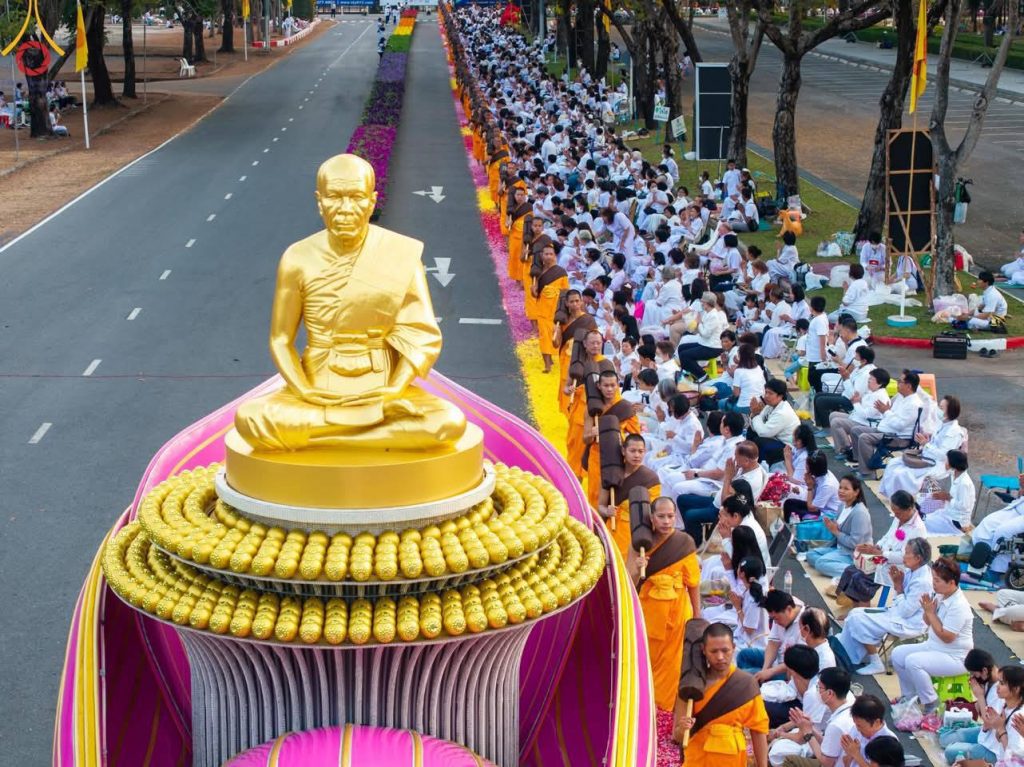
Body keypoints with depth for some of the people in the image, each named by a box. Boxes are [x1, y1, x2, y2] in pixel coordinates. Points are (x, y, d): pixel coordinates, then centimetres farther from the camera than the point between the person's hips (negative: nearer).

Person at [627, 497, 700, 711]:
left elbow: (692, 581, -1)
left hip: (677, 611, -1)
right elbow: (629, 584, -5)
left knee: (671, 663, 6)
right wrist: (637, 569, -26)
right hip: (648, 611, 1)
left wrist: (697, 614, 3)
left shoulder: (685, 543, -9)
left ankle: (665, 706, 23)